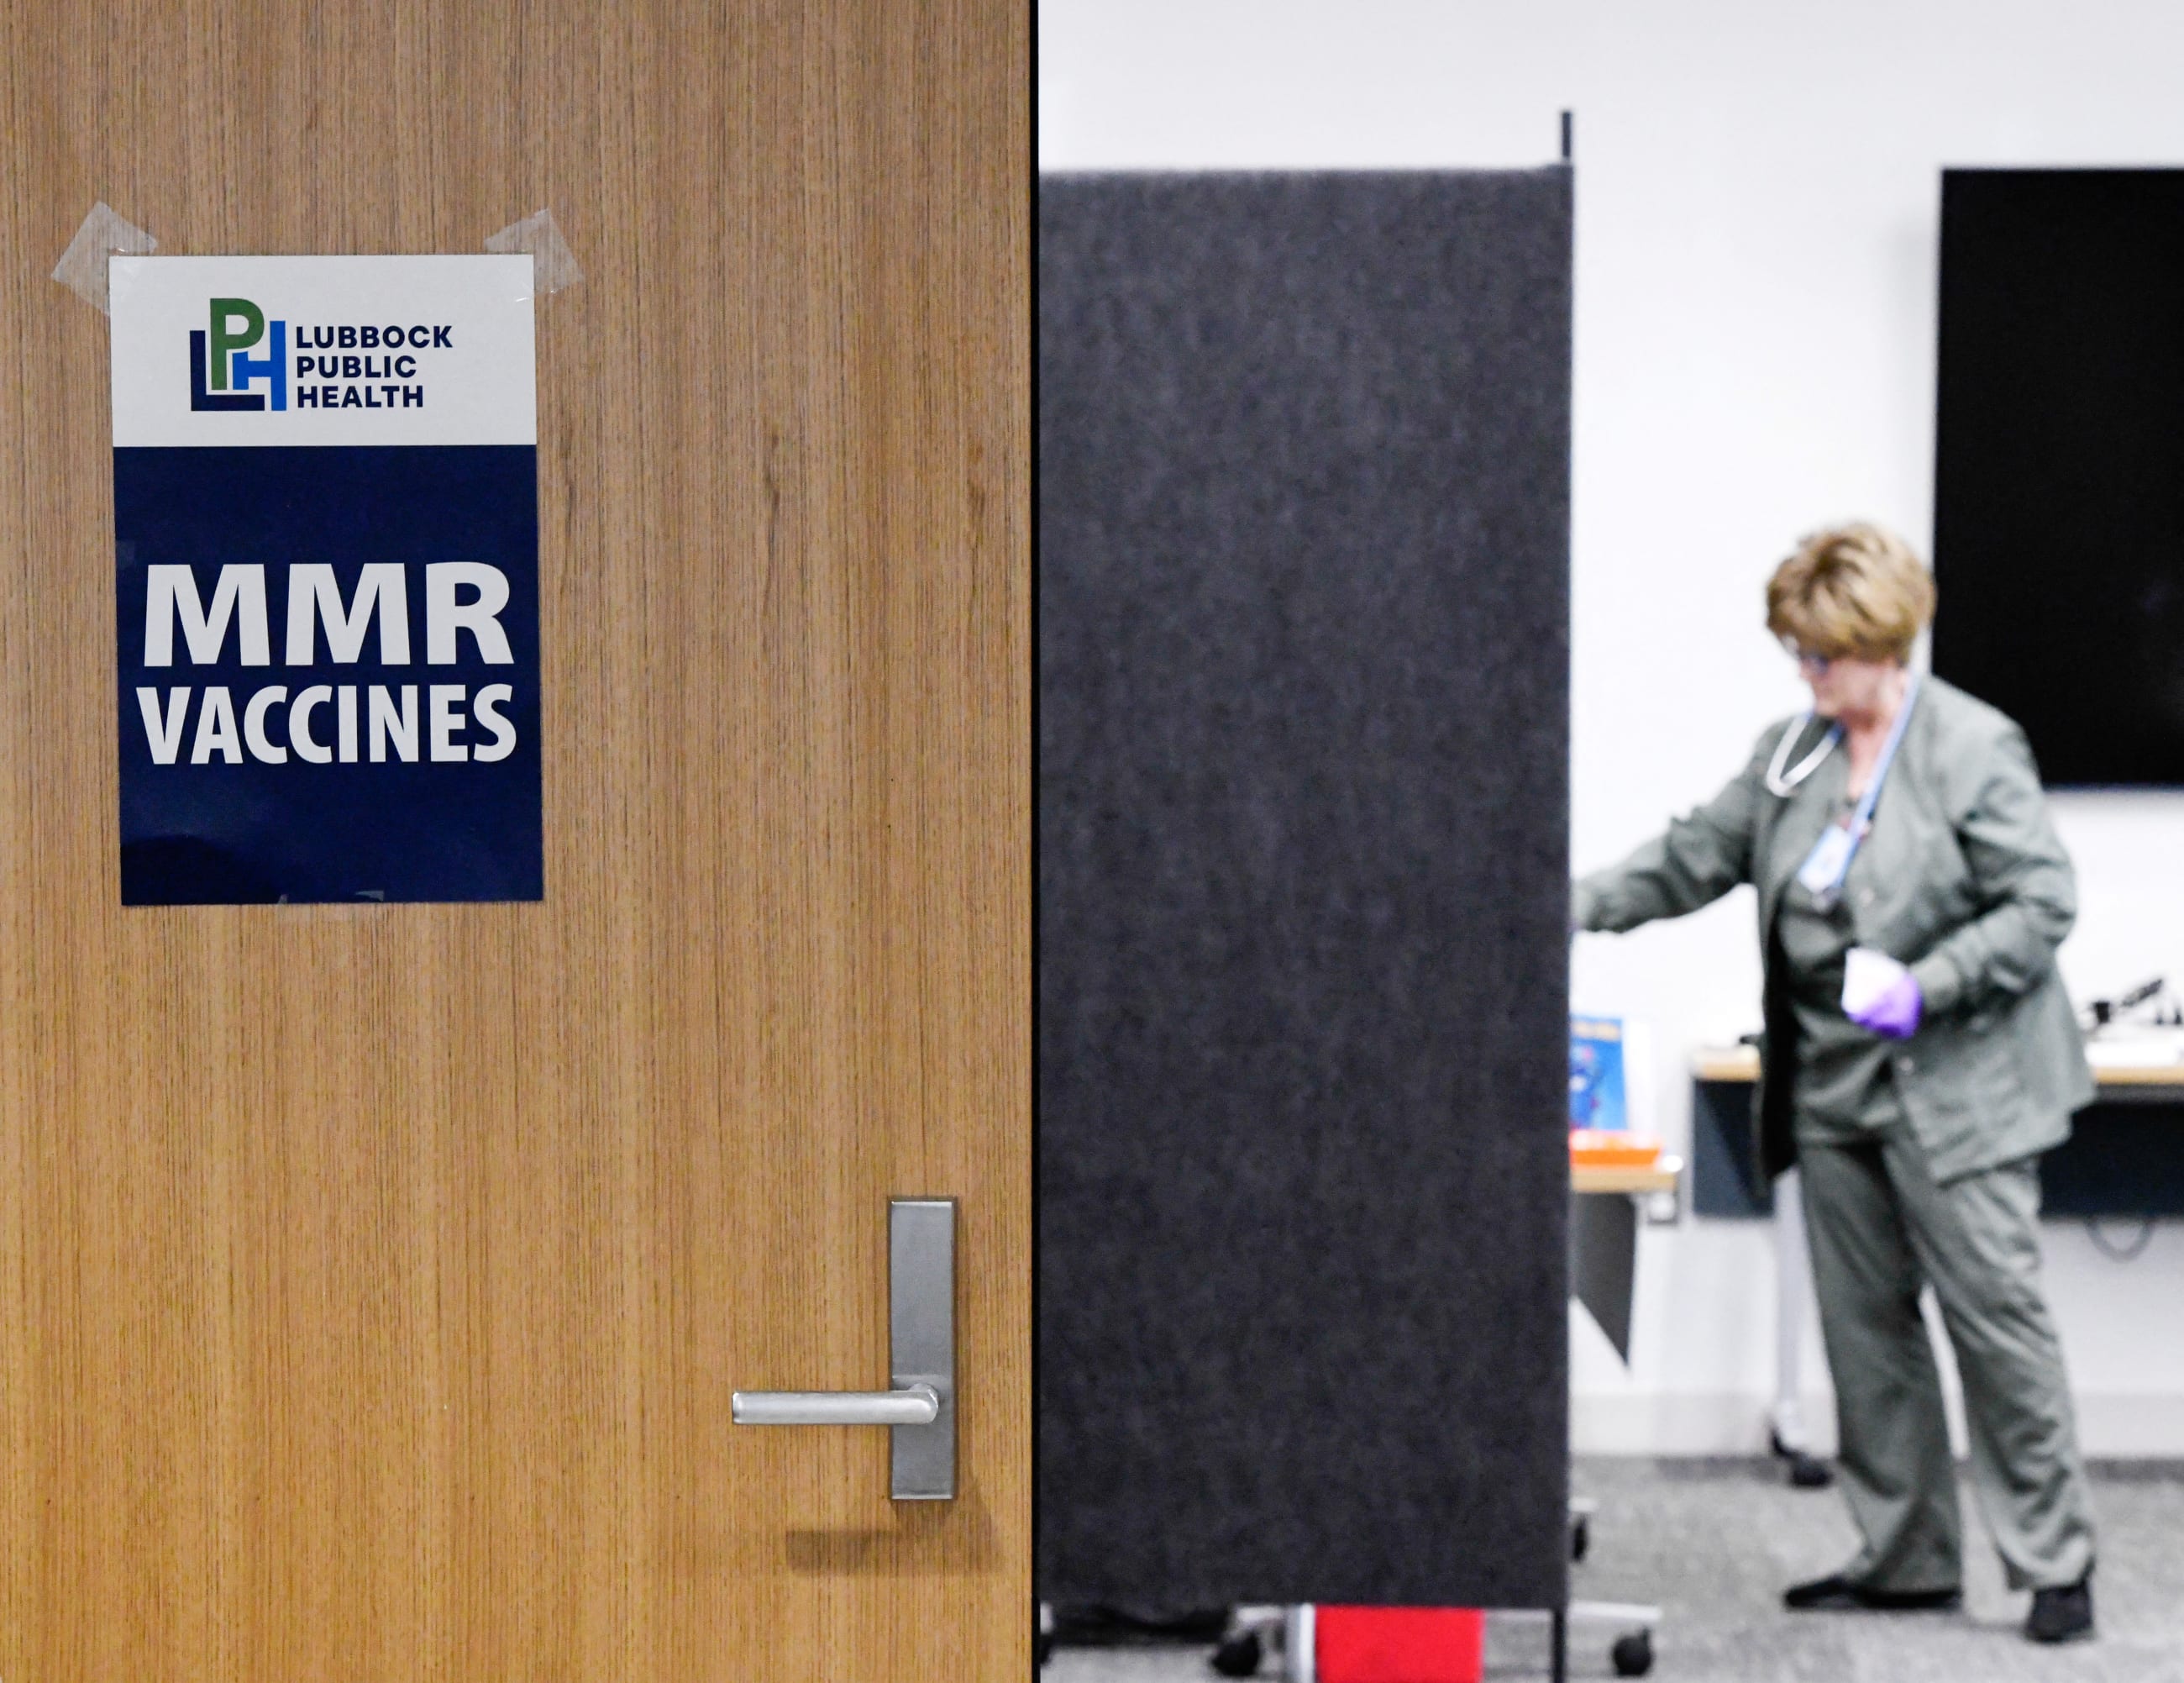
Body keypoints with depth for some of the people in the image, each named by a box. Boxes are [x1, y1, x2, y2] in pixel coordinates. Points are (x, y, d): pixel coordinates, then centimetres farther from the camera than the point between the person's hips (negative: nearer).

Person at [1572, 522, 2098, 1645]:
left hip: (1953, 1090, -7)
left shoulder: (1976, 750, -10)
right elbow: (1694, 858, 9)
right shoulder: (1790, 754, 8)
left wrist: (1925, 986, -21)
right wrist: (1575, 907, -4)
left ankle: (2054, 1564, 7)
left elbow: (2041, 906, -11)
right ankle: (1905, 1556, 20)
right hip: (1835, 1090, 7)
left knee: (1996, 1317, -5)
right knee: (1864, 1325, 10)